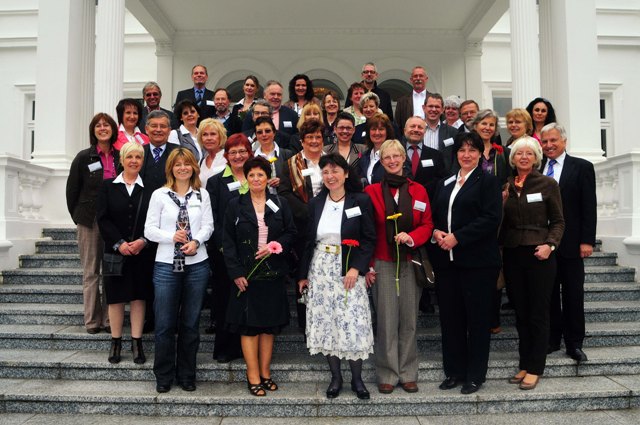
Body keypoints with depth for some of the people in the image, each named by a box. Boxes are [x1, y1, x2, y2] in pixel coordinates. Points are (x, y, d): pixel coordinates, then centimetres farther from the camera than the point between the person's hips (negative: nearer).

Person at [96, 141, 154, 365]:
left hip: (142, 252, 0)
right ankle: (116, 342, 21)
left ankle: (137, 343, 16)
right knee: (116, 296, 7)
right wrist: (119, 243, -12)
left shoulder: (148, 189, 3)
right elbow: (103, 219, -2)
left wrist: (143, 241, -15)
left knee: (139, 296, 5)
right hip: (115, 251, 0)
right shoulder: (108, 186, 5)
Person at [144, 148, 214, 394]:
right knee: (164, 324, 2)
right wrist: (171, 237, -15)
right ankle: (163, 377, 19)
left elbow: (208, 226, 4)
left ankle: (187, 375, 23)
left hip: (197, 264, 1)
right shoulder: (159, 195, 3)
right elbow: (149, 230, 0)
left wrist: (196, 241, -14)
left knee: (191, 323, 8)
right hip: (166, 265, -1)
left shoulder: (202, 195, 8)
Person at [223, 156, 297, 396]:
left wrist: (275, 246, -12)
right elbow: (228, 241, -1)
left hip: (273, 273, 2)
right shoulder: (235, 206, 2)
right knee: (248, 325, 1)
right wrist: (236, 272, -9)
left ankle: (265, 372, 23)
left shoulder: (280, 204, 7)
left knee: (269, 324, 10)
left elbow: (291, 232, 7)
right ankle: (253, 377, 11)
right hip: (246, 274, -2)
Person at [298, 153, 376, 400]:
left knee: (353, 324, -3)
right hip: (321, 270, 3)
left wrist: (356, 268, -14)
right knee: (326, 323, 6)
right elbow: (308, 241, 11)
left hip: (349, 270, -3)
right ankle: (335, 377, 21)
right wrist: (303, 274, 10)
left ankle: (357, 378, 16)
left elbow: (369, 239, -4)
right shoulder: (315, 203, 7)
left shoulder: (361, 201, -3)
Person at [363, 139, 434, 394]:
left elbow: (427, 225, 8)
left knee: (409, 320, 6)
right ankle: (387, 375, 14)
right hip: (383, 264, -2)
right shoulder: (372, 191, 2)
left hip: (411, 263, 2)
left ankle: (408, 373, 19)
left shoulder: (418, 191, 8)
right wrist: (368, 266, -4)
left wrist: (411, 237, -12)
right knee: (386, 320, 1)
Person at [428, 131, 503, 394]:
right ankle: (454, 371, 22)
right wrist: (436, 232, -5)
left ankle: (475, 375, 17)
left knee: (477, 318, 4)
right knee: (449, 316, 8)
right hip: (446, 260, 5)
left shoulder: (488, 181, 0)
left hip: (477, 261, -5)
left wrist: (457, 237, -16)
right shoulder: (445, 183, 17)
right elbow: (433, 215, 17)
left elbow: (491, 219, -11)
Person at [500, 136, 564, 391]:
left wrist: (550, 245, -13)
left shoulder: (548, 184, -1)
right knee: (521, 313, 11)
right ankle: (524, 364, 22)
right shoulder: (505, 186, 8)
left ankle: (535, 368, 14)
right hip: (512, 255, 3)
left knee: (538, 313, 3)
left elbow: (558, 221, 0)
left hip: (538, 255, -3)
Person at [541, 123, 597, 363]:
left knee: (573, 295, 6)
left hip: (570, 243, -2)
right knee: (548, 294, 11)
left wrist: (587, 241, -9)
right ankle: (552, 339, 23)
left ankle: (574, 343, 18)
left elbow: (589, 206, -3)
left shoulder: (582, 167, 1)